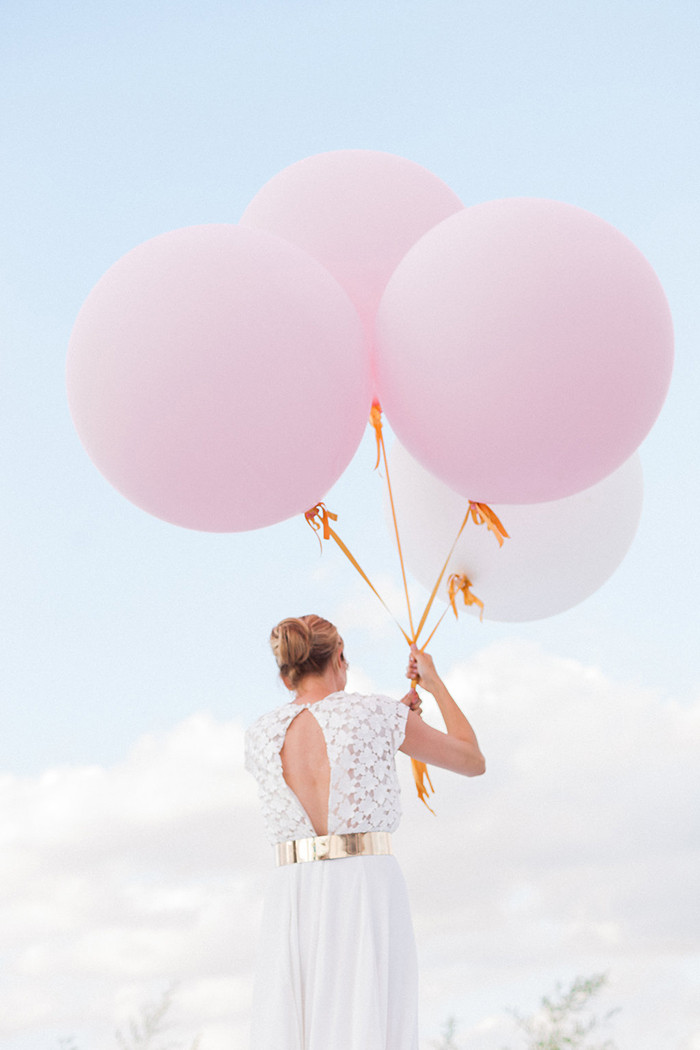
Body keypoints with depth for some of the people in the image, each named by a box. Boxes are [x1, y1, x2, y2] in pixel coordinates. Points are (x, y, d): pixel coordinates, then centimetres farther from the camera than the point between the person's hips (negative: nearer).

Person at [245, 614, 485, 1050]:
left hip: (293, 904, 3)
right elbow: (473, 761, 14)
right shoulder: (376, 713, 2)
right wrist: (436, 682, 28)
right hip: (370, 897, -3)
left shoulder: (259, 736, 11)